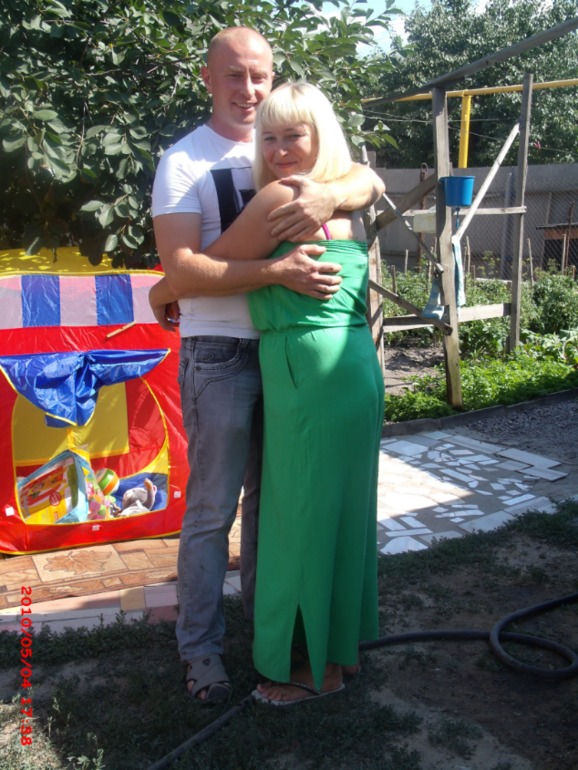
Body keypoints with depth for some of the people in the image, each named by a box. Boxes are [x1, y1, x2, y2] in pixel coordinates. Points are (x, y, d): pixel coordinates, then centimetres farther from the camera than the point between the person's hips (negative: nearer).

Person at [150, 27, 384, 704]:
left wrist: (328, 195, -24)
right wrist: (278, 272, -27)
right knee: (212, 509, 3)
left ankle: (264, 612, 35)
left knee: (271, 495, 17)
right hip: (219, 359, -5)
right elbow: (179, 271, -17)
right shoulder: (182, 162, -6)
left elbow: (369, 181, -1)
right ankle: (200, 646, 19)